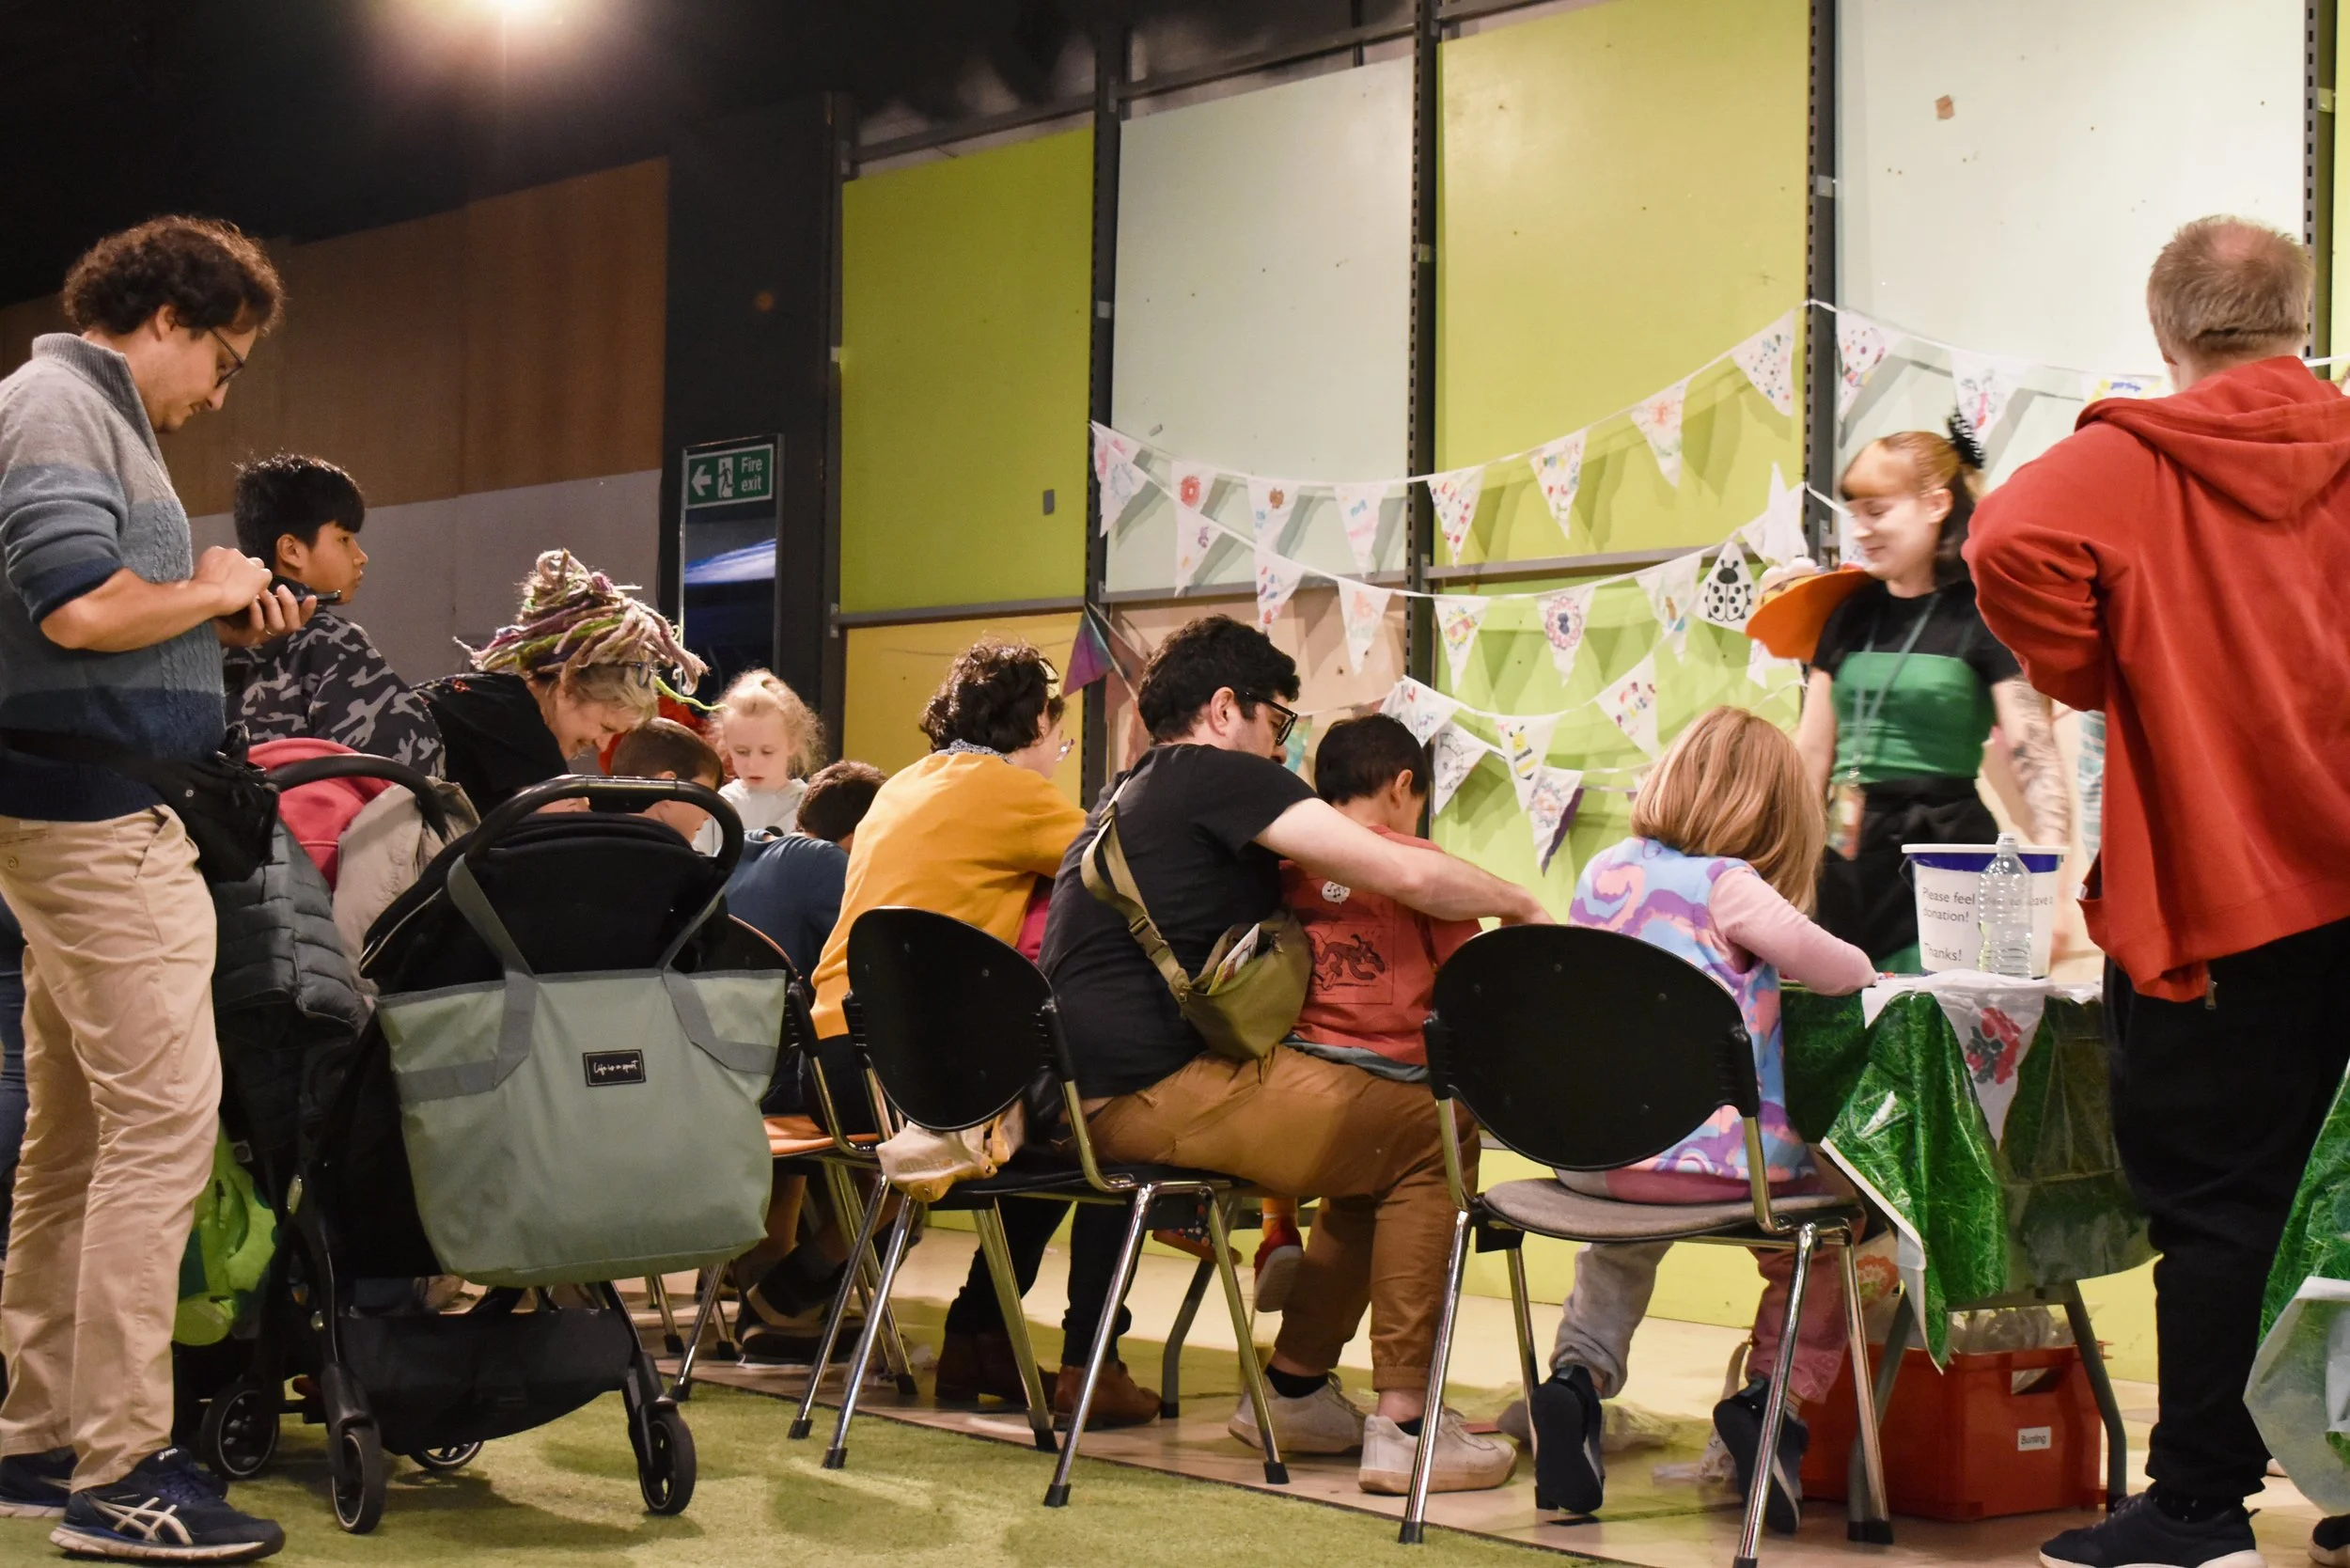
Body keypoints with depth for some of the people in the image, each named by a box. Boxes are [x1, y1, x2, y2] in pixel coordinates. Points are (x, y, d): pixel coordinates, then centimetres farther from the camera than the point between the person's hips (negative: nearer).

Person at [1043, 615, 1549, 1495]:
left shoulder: (1129, 796, 24)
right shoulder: (1219, 774, -5)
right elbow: (1403, 874, -13)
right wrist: (1519, 904, 4)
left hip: (1091, 1095, 10)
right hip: (1159, 1093, -10)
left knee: (1375, 1137, 21)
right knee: (1429, 1133, -3)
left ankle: (1296, 1388, 23)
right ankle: (1402, 1426, -4)